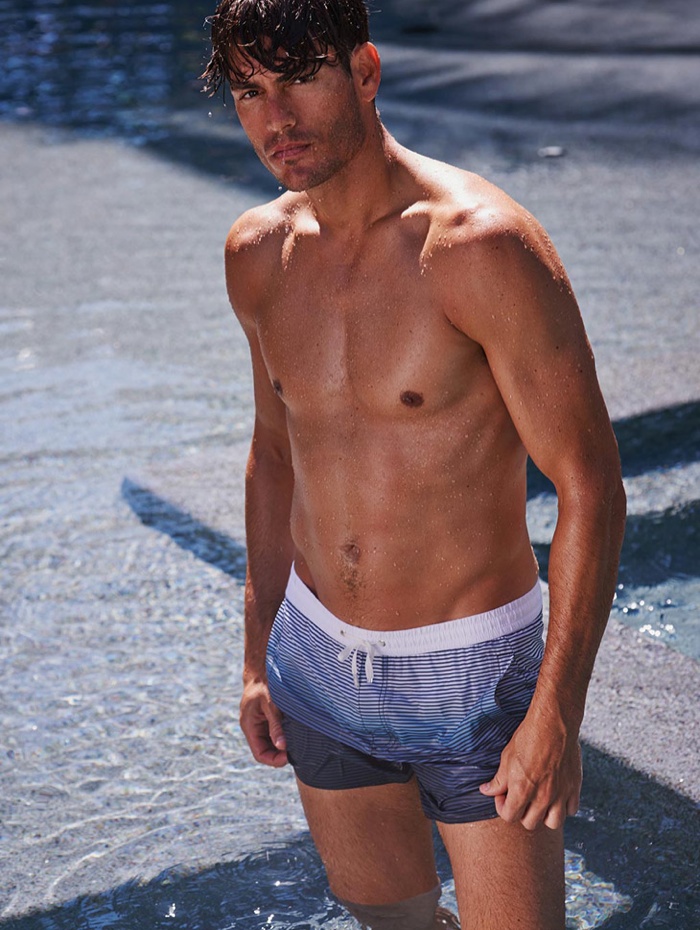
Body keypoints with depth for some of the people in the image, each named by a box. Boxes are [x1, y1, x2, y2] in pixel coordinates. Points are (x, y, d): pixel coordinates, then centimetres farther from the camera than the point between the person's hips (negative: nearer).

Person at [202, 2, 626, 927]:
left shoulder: (484, 246, -22)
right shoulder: (259, 253, -1)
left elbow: (590, 485, -19)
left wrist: (558, 711, -22)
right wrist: (258, 656, 14)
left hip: (472, 670, -5)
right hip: (317, 661, 6)